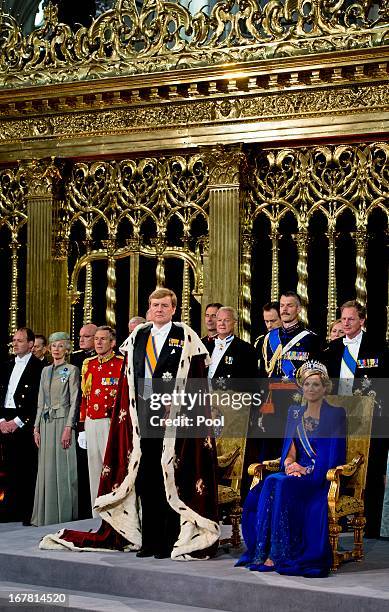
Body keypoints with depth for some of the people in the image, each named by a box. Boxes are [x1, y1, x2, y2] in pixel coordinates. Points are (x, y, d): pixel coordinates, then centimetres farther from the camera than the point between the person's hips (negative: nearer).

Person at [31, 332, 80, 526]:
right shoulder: (46, 371, 15)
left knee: (63, 468, -5)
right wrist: (37, 427, 10)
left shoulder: (71, 370, -3)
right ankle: (47, 515, 12)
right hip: (46, 423, 6)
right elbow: (41, 401, 16)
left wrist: (69, 427, -16)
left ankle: (64, 515, 0)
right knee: (47, 469, 7)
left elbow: (74, 400, -8)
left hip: (63, 421, -6)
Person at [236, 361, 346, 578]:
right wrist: (289, 461, -7)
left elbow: (335, 456, -7)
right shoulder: (295, 412, 16)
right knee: (270, 484, -29)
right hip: (297, 471, 5)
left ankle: (278, 554, -30)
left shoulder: (335, 414, -1)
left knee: (281, 486, -33)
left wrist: (307, 470, -16)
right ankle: (263, 551, -28)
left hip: (322, 477, -5)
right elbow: (290, 447, 16)